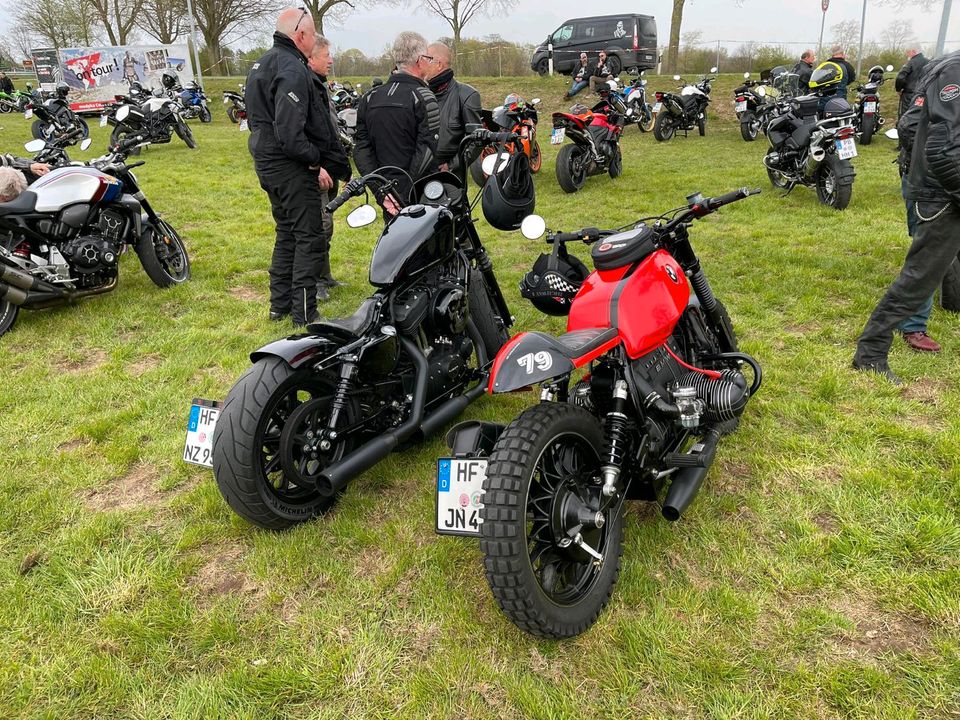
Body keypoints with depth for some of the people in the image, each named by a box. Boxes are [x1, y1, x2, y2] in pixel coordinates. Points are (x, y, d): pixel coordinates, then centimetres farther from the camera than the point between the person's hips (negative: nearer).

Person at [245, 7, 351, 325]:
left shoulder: (262, 64, 16)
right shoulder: (292, 70, -18)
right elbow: (290, 132, -26)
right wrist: (316, 164, -15)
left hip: (267, 162, 10)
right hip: (291, 167, -10)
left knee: (287, 233, 18)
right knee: (309, 238, -4)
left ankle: (279, 304, 24)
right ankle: (304, 313, -1)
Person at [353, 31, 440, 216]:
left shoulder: (369, 98, 10)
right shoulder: (423, 98, -9)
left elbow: (361, 149, 5)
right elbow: (427, 152, -16)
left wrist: (381, 191, -1)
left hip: (388, 197, 6)